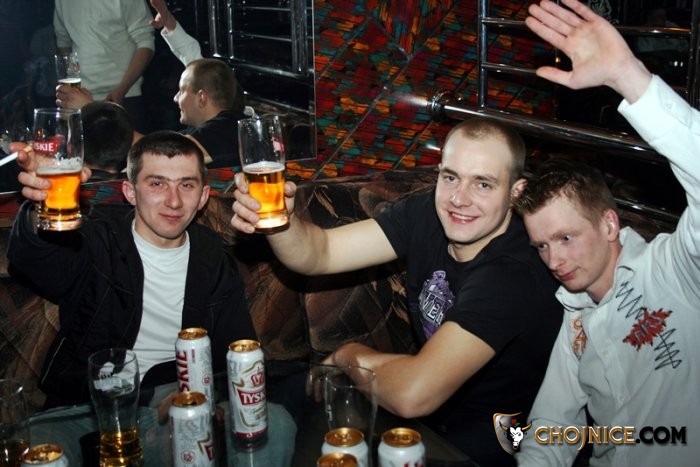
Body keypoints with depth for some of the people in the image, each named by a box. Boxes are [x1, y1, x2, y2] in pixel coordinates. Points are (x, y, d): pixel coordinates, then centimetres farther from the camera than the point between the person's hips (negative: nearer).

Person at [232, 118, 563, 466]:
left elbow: (412, 395, -37)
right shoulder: (427, 215, -11)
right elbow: (321, 254, -13)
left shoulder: (512, 275, -31)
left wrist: (353, 357, -17)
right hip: (433, 409, 6)